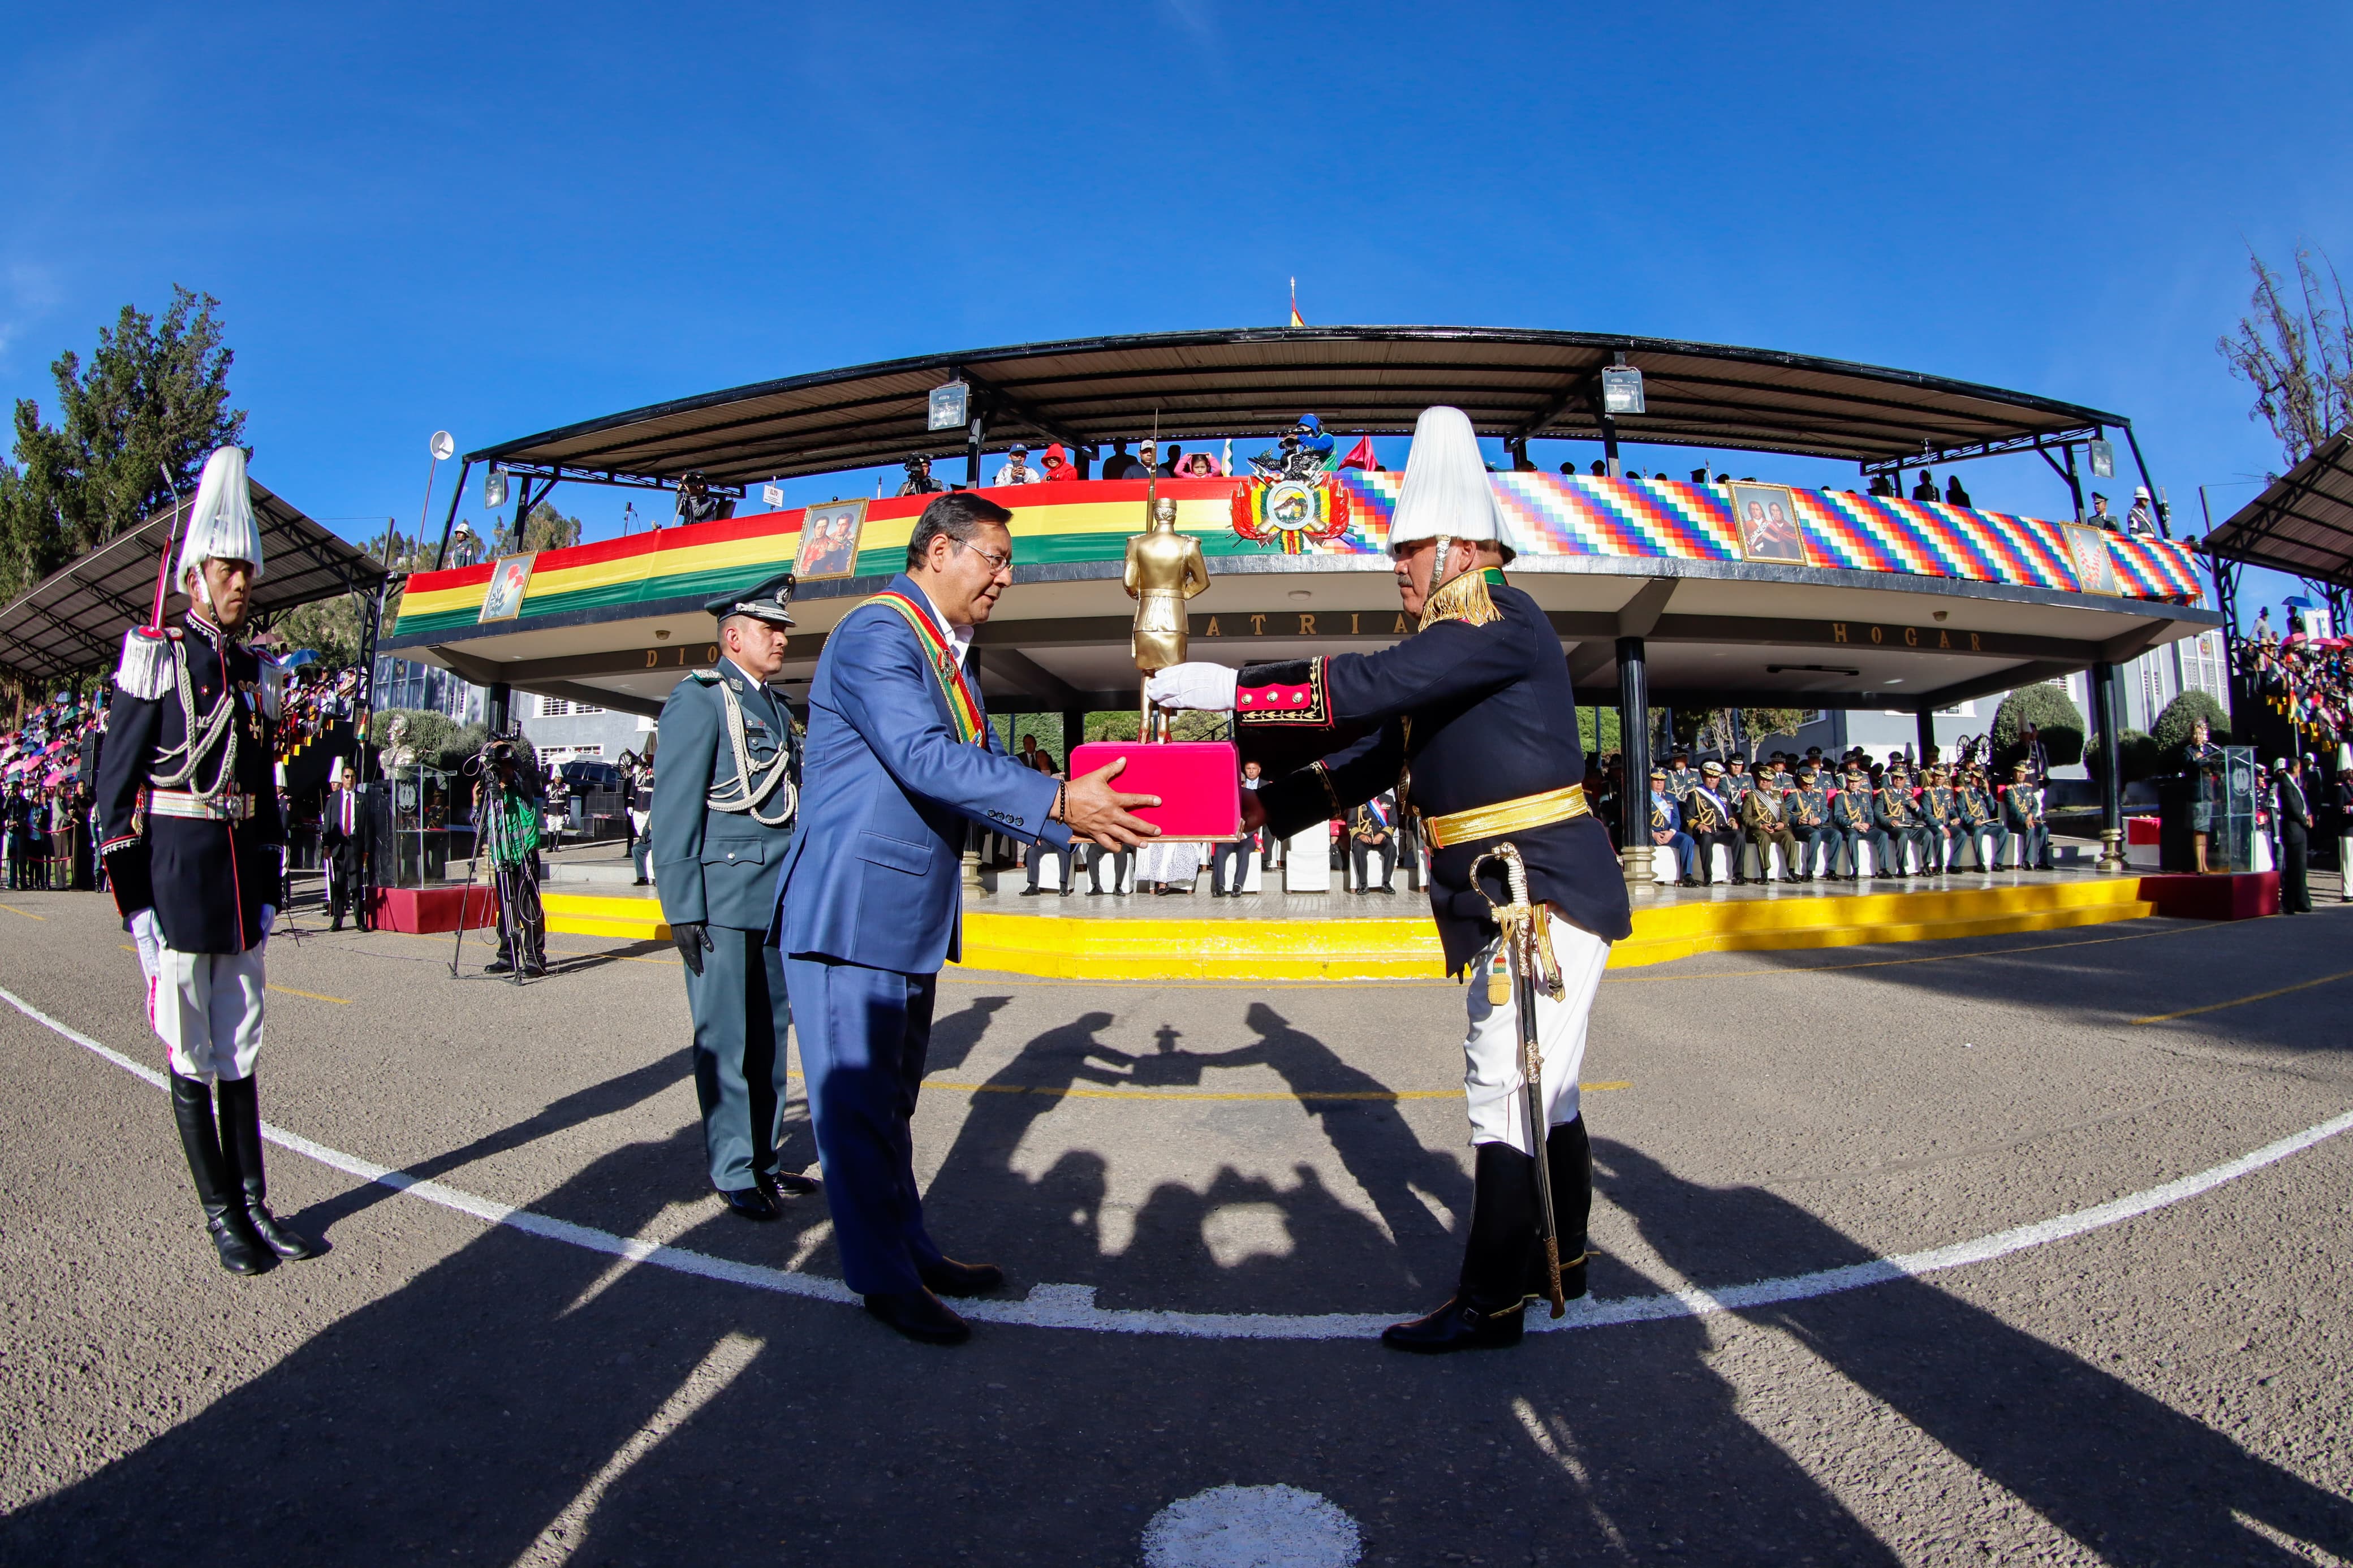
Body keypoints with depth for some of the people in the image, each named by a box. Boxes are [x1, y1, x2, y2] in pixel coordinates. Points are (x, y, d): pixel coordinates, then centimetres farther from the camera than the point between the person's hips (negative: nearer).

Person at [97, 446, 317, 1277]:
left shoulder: (257, 672, 13)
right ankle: (221, 1216, 15)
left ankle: (256, 1205, 20)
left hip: (242, 891, 5)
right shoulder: (154, 656, -4)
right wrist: (134, 901, -11)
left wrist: (269, 888, 13)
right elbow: (116, 784, -7)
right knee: (194, 1060, 4)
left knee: (242, 1056, 11)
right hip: (176, 885, -5)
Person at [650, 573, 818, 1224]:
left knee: (770, 1032, 12)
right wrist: (683, 909, -14)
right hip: (723, 899, -7)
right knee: (726, 1040, 0)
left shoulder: (775, 705, 17)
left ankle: (766, 1158, 22)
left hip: (779, 897, 7)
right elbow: (674, 811, -10)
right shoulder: (699, 699, -6)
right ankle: (732, 1172, 11)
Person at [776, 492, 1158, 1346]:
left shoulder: (948, 657, 16)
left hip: (912, 917, 10)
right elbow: (925, 759, -27)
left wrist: (1076, 818, 1)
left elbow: (984, 770, 15)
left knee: (890, 1099, 18)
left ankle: (910, 1250, 29)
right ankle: (883, 1280, 15)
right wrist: (1057, 801, -29)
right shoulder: (877, 633, -15)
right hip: (852, 908, -10)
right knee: (856, 1100, 2)